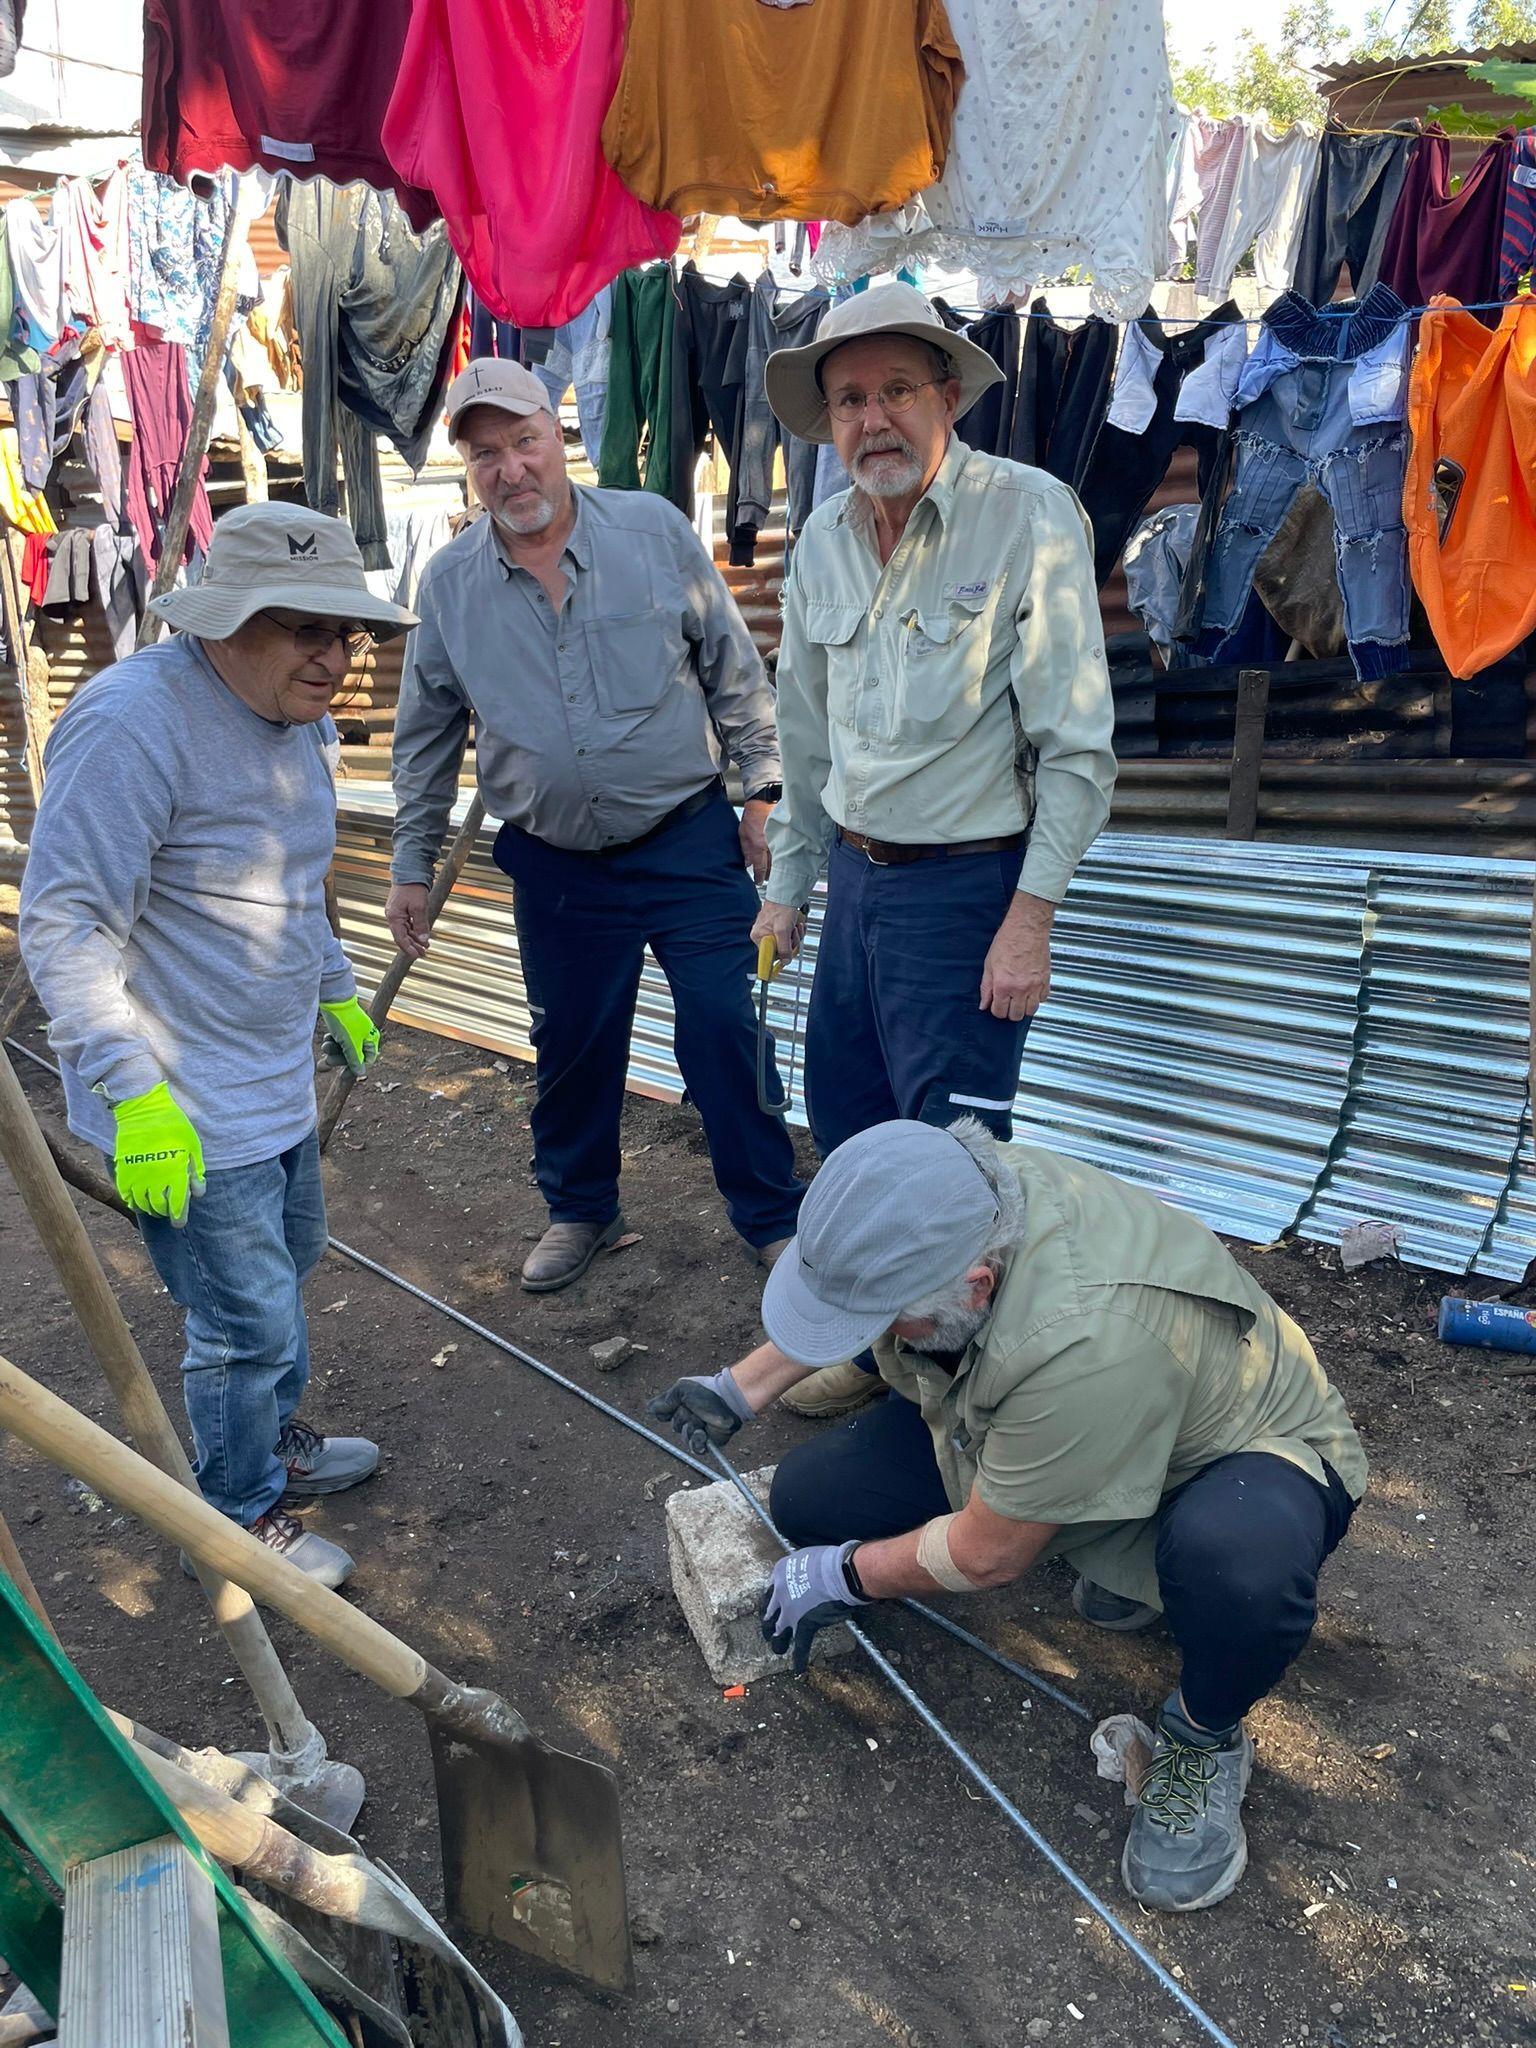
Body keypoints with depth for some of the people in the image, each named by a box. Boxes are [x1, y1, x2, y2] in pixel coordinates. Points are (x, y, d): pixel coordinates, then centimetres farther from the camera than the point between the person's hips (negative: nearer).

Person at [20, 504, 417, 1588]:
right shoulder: (136, 718, -24)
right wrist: (133, 1091, -29)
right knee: (248, 1322, 1)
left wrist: (337, 988, 25)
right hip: (184, 1113, -9)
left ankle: (279, 1441, 49)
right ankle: (242, 1518, 26)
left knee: (287, 1267, 25)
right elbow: (64, 922, -26)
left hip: (278, 1081, 10)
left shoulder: (297, 717, 7)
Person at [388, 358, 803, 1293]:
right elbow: (427, 739, 9)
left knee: (723, 1030, -1)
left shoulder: (655, 530, -3)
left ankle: (774, 1216, 16)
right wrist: (412, 866, 10)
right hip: (556, 865, 2)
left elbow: (734, 672, 3)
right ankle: (581, 1210, 33)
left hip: (689, 840, -2)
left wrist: (761, 792, 0)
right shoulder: (449, 583, 1)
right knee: (572, 1045, 11)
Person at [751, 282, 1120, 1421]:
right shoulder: (824, 544, 7)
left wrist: (1030, 921, -17)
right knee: (845, 1121, 16)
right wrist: (788, 883, 18)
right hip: (857, 873, 7)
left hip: (967, 885, -7)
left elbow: (1078, 746, -14)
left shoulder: (1030, 516, -13)